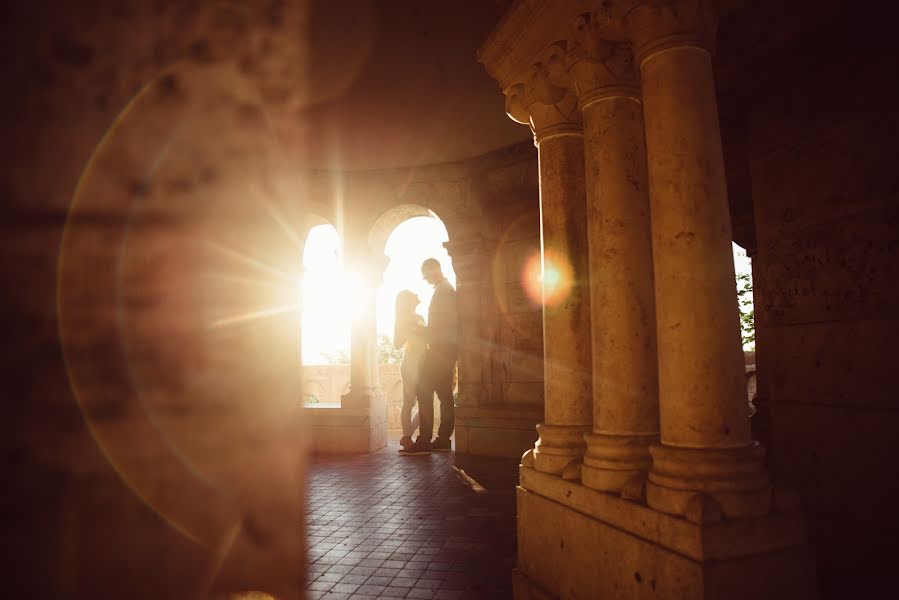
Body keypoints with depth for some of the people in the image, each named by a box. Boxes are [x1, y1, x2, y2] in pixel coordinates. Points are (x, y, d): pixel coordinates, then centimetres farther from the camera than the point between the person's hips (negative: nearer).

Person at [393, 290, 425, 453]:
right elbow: (398, 343, -8)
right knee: (409, 402, -6)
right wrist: (410, 329, -18)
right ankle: (407, 439, -2)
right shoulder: (402, 319, 1)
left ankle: (407, 436, 14)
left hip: (422, 363, 7)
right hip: (410, 363, -7)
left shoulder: (419, 317, 20)